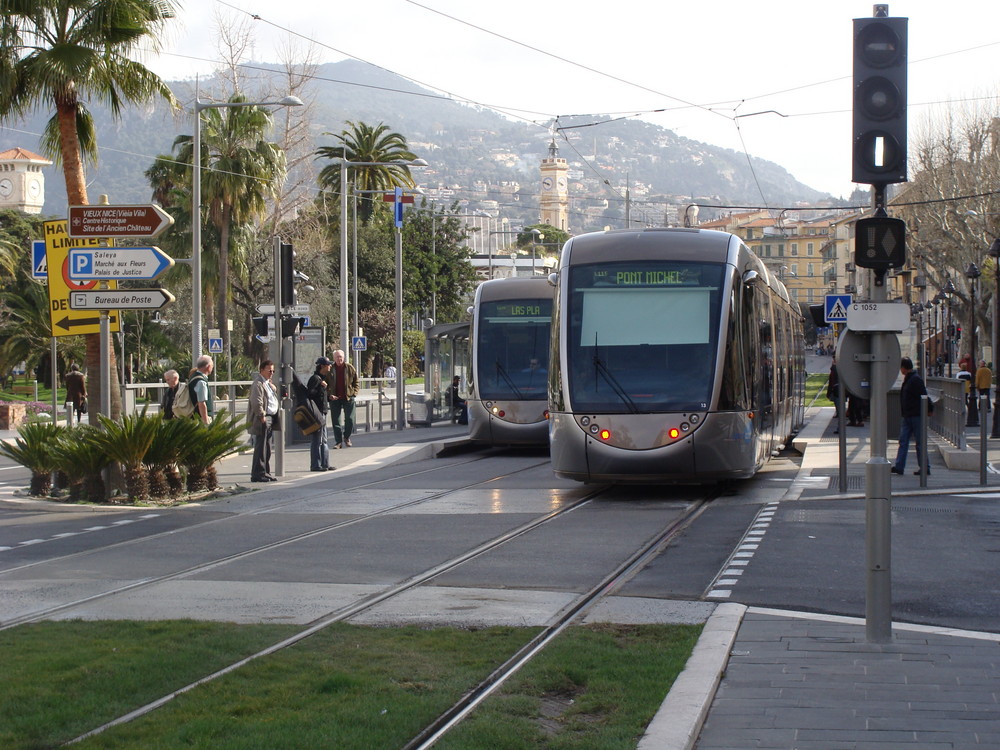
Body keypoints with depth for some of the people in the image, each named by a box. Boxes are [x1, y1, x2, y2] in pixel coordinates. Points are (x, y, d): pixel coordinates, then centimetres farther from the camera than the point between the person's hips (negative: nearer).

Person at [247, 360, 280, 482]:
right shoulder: (258, 384, -13)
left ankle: (265, 472, 19)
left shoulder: (269, 384, 19)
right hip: (263, 420, -10)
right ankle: (258, 474, -6)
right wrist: (262, 417, -21)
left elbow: (275, 393, 36)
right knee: (261, 448, -8)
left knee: (268, 448, 13)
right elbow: (256, 403, -21)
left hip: (270, 418, 10)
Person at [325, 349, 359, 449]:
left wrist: (354, 393, -3)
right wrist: (329, 395, -7)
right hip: (334, 399, 0)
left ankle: (347, 437, 23)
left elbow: (356, 382, 9)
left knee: (349, 419, 0)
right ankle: (338, 442, 6)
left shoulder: (349, 368, 2)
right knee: (336, 421, 0)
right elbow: (325, 384, 6)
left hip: (348, 398, 0)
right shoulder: (329, 369, 2)